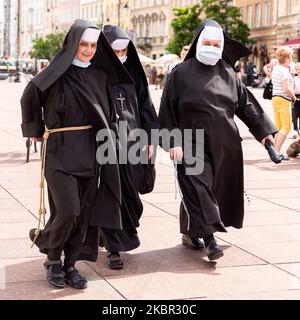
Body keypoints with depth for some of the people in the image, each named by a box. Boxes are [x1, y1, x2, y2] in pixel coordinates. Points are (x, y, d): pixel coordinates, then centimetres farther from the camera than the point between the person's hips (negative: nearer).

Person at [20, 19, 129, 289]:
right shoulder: (57, 73, -7)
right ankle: (53, 258, 14)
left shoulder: (100, 75, 8)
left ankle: (70, 264, 18)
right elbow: (29, 99, 6)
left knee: (83, 211, 5)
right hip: (60, 150, -5)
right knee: (68, 210, -11)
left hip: (90, 151, 5)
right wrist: (36, 131, 7)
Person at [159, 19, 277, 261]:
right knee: (198, 188, -12)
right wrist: (173, 142, -13)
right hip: (193, 144, -5)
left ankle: (191, 232, 26)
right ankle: (208, 239, -11)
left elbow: (246, 103, 10)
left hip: (224, 145, 5)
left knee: (218, 188, 10)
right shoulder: (181, 73, -4)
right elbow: (168, 110, -6)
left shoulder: (228, 74, 7)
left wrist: (264, 130, 4)